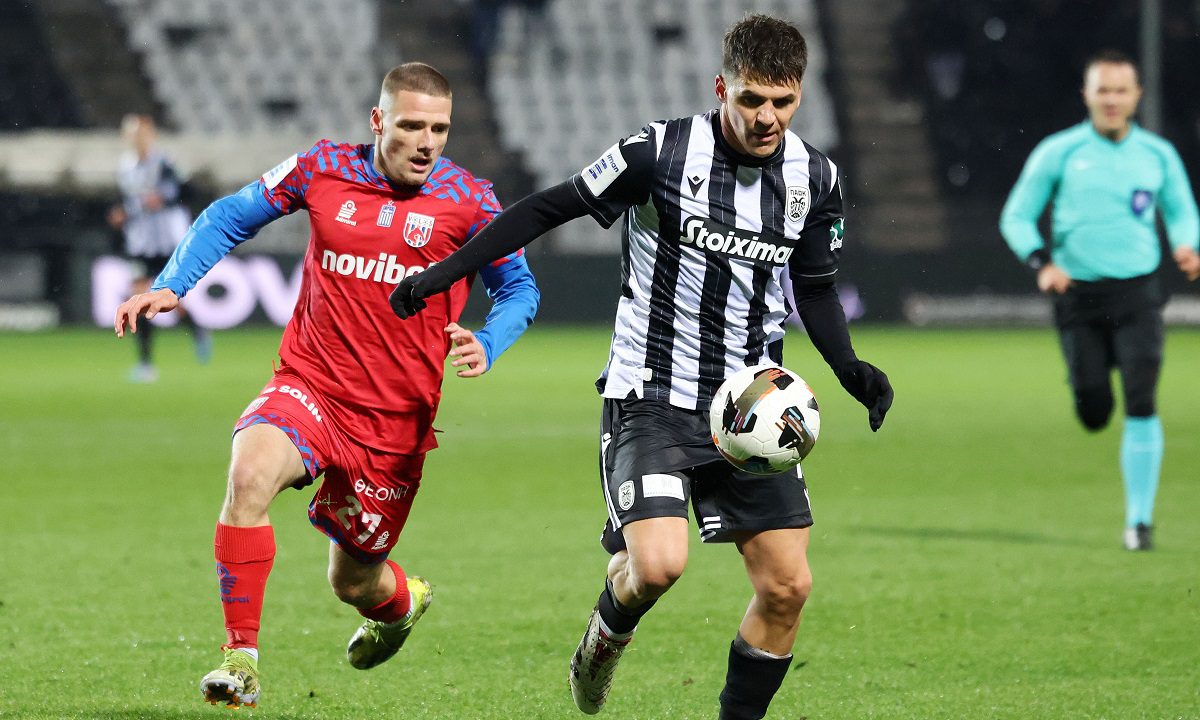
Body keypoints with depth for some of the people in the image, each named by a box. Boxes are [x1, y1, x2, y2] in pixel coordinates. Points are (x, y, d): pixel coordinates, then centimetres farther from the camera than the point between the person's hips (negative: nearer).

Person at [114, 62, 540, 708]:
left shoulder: (467, 201, -4)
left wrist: (486, 346, -14)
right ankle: (240, 656, -24)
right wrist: (170, 286, -4)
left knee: (353, 582, 11)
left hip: (397, 418, 0)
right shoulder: (324, 170, -2)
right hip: (309, 387, 0)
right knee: (250, 473, -32)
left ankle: (402, 601, 51)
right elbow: (230, 216, 9)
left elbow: (518, 288, 6)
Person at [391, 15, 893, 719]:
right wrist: (441, 275, -3)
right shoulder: (663, 151, -12)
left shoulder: (816, 178, 1)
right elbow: (551, 207, -3)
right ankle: (606, 635, 13)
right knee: (659, 563, -23)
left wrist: (851, 369, -1)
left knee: (787, 587, -2)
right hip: (651, 399, -4)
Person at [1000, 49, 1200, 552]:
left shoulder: (1158, 155, 6)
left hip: (1137, 291, 0)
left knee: (1140, 405, -12)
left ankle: (1139, 519, -5)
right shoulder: (1058, 153, 0)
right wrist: (1041, 263, -12)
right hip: (1079, 293, 0)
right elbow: (1016, 217, 5)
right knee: (1094, 414, -1)